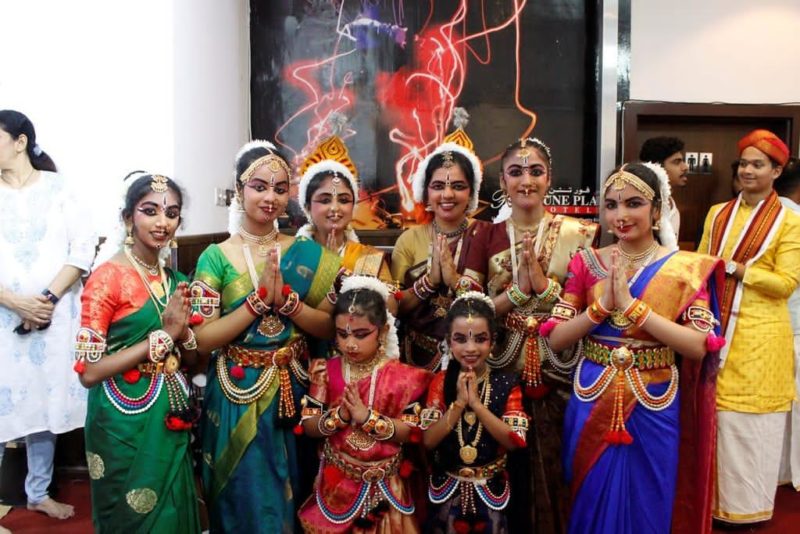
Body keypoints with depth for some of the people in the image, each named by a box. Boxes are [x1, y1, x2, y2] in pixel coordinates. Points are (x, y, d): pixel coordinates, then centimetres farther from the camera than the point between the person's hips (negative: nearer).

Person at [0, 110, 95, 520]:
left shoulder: (61, 189, 2)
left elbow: (83, 249, -4)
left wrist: (48, 299, -12)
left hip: (56, 317, 0)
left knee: (46, 401, 8)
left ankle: (38, 492, 23)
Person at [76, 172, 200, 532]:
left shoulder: (174, 279, 6)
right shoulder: (109, 275, -15)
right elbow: (88, 371, -19)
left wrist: (182, 331, -11)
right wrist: (163, 334, -21)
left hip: (170, 421, 6)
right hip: (126, 425, -6)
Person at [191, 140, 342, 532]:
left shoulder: (307, 253, 0)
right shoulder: (216, 257, -6)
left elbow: (330, 327, -3)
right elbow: (204, 339, -12)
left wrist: (287, 299, -18)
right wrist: (260, 298, -20)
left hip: (294, 395, 2)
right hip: (238, 399, -2)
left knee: (292, 502, 16)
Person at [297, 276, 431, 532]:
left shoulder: (400, 375, -10)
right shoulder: (327, 371, -6)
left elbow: (410, 432, -13)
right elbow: (308, 426, -4)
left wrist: (367, 417, -24)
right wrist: (339, 416, -23)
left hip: (384, 483, -1)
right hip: (337, 480, 1)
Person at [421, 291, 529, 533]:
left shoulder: (507, 383, -10)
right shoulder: (441, 382, -6)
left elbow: (515, 441, -17)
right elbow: (428, 440, -12)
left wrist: (476, 403, -22)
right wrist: (459, 403, -22)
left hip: (490, 490, -1)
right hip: (448, 489, 1)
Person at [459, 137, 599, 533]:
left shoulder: (577, 234, 0)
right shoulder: (487, 237, 3)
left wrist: (543, 283, -17)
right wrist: (517, 290, -16)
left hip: (557, 373, 0)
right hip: (501, 371, 1)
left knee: (554, 468, 7)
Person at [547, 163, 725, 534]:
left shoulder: (687, 268, -5)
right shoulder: (586, 262, -1)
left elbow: (698, 346, -16)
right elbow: (556, 339, -4)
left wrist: (632, 306, -22)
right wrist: (602, 306, -18)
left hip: (654, 411, -1)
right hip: (593, 408, 2)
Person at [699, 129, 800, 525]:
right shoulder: (717, 214, 11)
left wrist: (734, 267, -18)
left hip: (758, 335, -4)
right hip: (716, 328, 4)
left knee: (748, 421, 2)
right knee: (715, 415, 8)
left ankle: (747, 505, 18)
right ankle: (715, 496, 23)